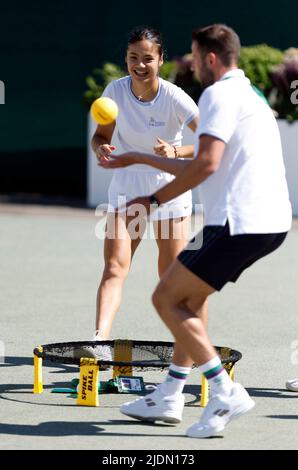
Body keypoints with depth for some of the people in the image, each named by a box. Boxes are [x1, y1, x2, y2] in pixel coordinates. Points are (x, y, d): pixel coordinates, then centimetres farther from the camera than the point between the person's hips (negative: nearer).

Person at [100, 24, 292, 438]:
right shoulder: (248, 95, 24)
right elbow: (200, 170, 29)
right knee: (192, 296, 22)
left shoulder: (220, 94, -8)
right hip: (269, 221, 10)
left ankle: (226, 392, -10)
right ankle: (169, 399, 23)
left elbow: (206, 163, -21)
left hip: (241, 223, -10)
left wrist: (154, 200, -12)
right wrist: (138, 158, 34)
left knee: (166, 298, -3)